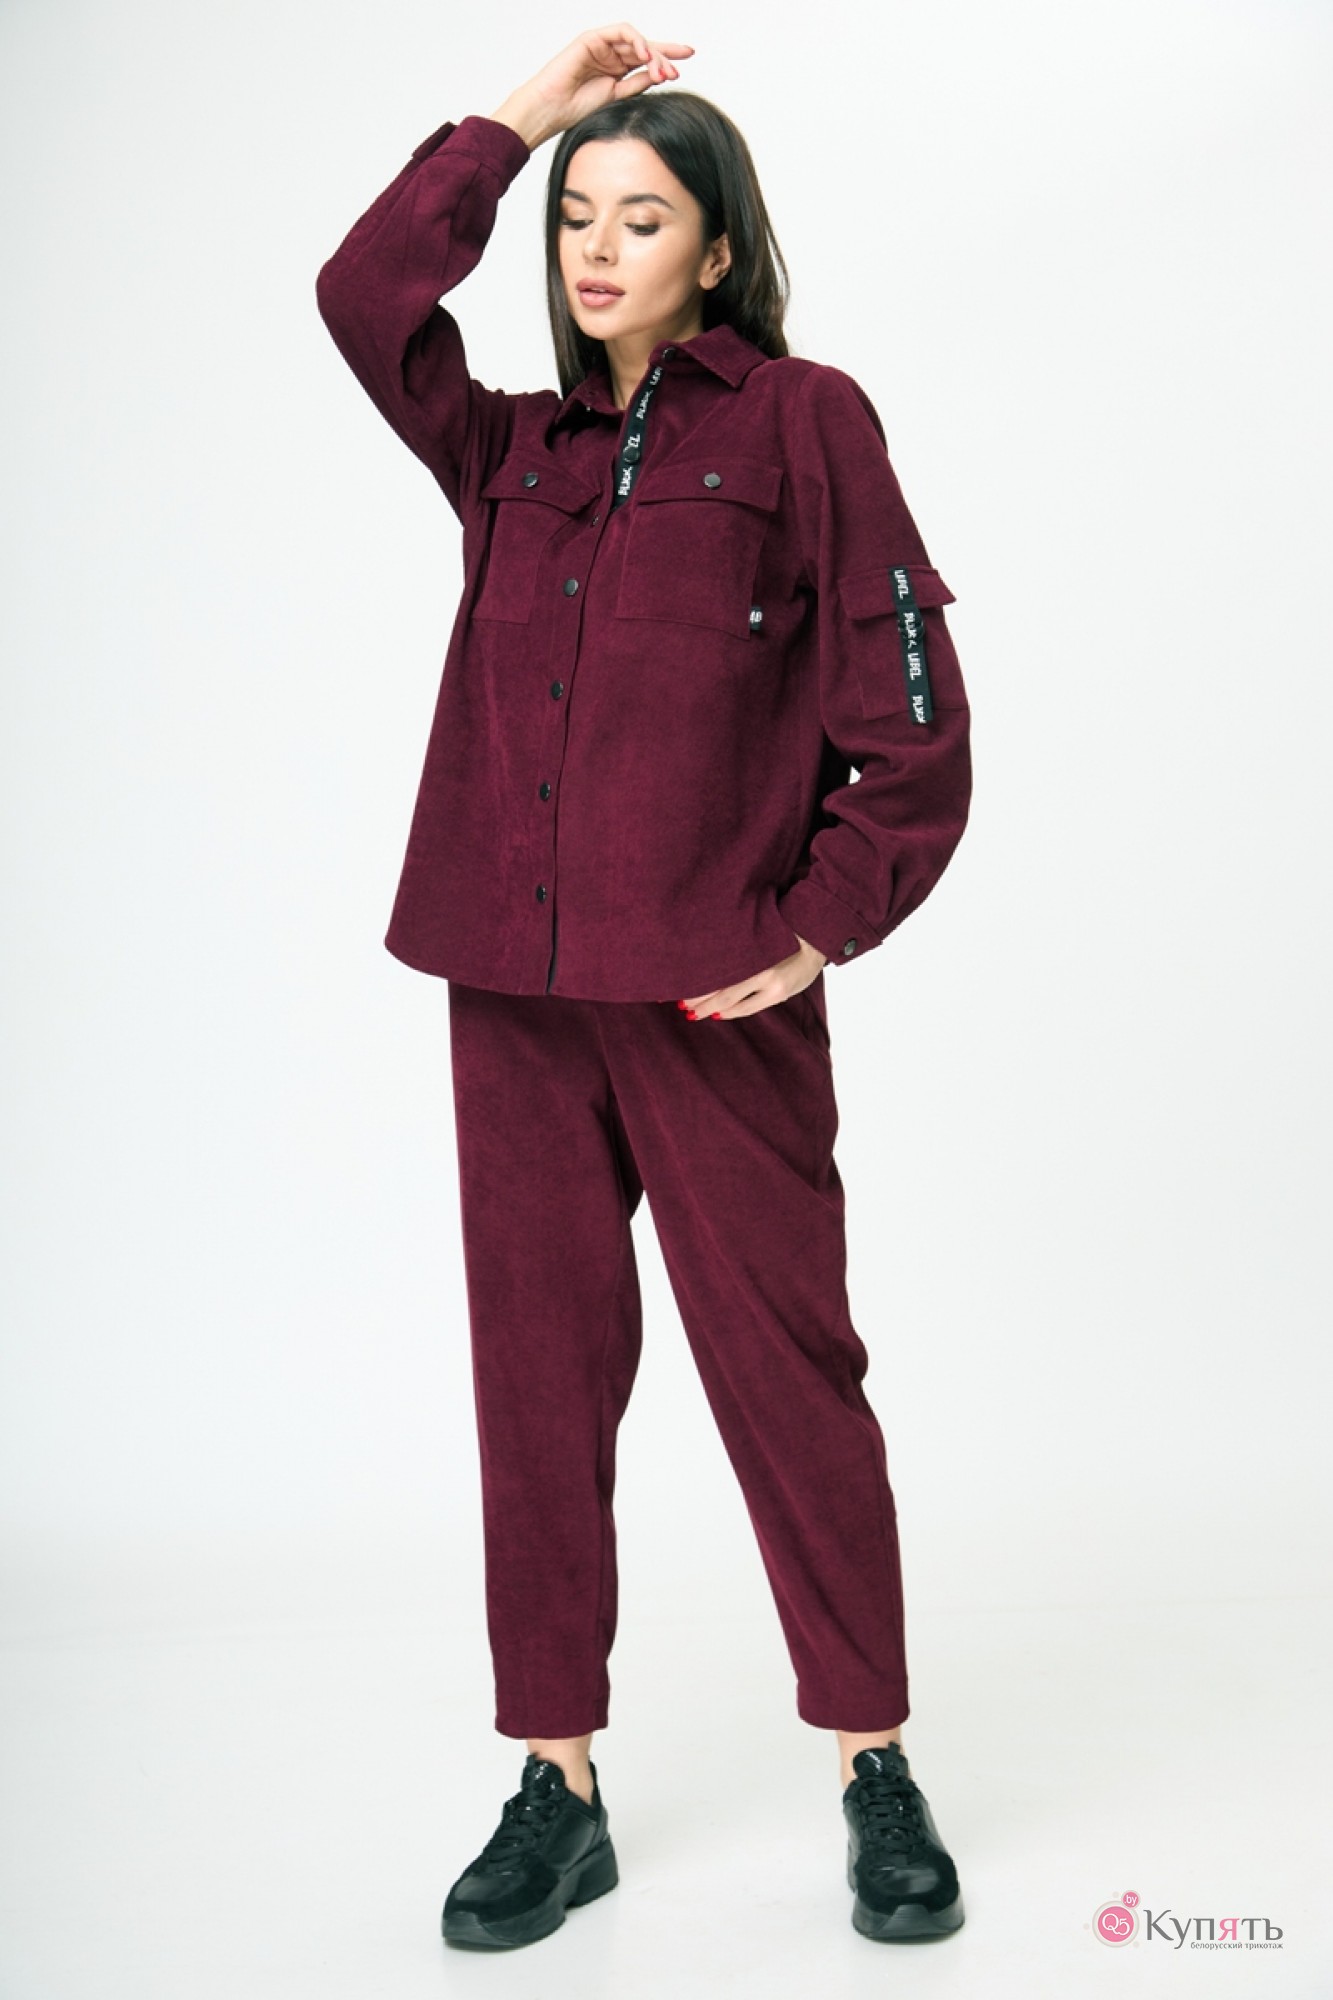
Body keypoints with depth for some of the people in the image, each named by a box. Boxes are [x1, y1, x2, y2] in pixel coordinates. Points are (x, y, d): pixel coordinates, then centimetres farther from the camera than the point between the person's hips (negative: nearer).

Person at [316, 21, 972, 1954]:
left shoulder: (801, 421, 2)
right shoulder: (516, 452, 16)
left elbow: (911, 718, -1)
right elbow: (363, 293, 11)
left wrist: (826, 924, -7)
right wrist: (518, 117, 11)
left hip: (716, 999, -4)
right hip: (515, 994, 5)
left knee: (784, 1368, 2)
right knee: (541, 1377, 7)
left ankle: (877, 1773, 19)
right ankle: (558, 1789, 19)